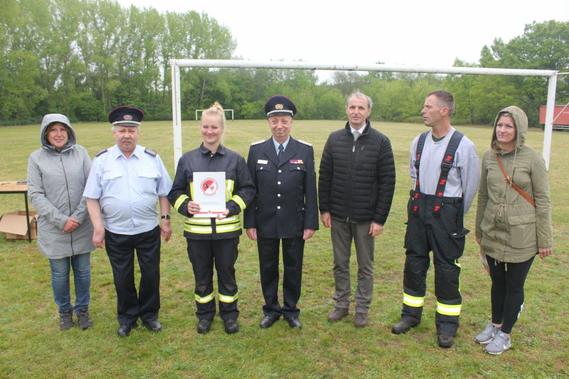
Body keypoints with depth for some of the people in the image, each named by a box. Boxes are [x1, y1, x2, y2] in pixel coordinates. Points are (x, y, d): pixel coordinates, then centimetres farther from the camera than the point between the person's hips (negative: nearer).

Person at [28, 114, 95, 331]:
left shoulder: (80, 152, -1)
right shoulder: (36, 158, -3)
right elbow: (35, 194, -5)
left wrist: (79, 216, -11)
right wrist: (60, 220, -13)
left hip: (82, 227, 1)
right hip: (54, 229, -1)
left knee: (83, 272, 12)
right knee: (60, 274, 12)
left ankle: (82, 309, 33)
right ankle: (64, 311, 35)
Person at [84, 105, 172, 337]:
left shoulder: (152, 158, 0)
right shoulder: (101, 160, -3)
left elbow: (163, 192, 5)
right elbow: (92, 198, -3)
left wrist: (166, 219, 1)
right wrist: (98, 228, -8)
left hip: (148, 230, 1)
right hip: (115, 233, 0)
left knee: (151, 274, 12)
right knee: (122, 278, 14)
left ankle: (149, 314, 33)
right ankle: (127, 318, 34)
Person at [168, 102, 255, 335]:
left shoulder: (235, 159, 0)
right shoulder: (187, 159, 2)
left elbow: (248, 189, 3)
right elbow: (175, 192, 6)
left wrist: (232, 207, -14)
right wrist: (185, 206, -15)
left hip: (227, 229, -1)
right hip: (196, 229, 1)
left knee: (227, 273, 13)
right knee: (202, 275, 15)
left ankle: (229, 314, 32)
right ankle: (205, 314, 35)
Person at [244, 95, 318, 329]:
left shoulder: (305, 150, -2)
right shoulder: (256, 150, 0)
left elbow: (310, 190, -2)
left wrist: (311, 223, -5)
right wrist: (249, 223, -2)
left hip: (295, 224, -1)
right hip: (265, 223, 1)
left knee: (293, 268, 12)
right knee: (268, 268, 13)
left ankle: (291, 310, 31)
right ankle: (271, 310, 32)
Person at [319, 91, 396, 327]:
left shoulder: (380, 142, -6)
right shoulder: (335, 139, 2)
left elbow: (387, 183, -7)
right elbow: (324, 176, 5)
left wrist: (380, 218, -10)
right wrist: (324, 209, 1)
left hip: (366, 218, -2)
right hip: (338, 216, 2)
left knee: (365, 266, 11)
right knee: (340, 263, 14)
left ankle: (362, 309, 27)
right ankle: (341, 304, 31)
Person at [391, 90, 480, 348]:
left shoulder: (463, 146, -12)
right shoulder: (419, 141, 5)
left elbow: (470, 185, -4)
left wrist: (455, 215, 4)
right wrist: (418, 202, 16)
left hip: (447, 213, -5)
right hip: (418, 209, 5)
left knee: (446, 269, 5)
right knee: (414, 262, 12)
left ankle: (447, 324, 22)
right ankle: (411, 314, 29)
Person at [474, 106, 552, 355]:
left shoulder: (532, 159, -10)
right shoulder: (489, 156, 2)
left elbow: (543, 200, -7)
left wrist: (545, 240, -7)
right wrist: (479, 230, 14)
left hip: (522, 236, -3)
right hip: (493, 233, 4)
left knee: (514, 285, 9)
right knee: (497, 282, 17)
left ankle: (505, 334, 27)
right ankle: (495, 324, 37)